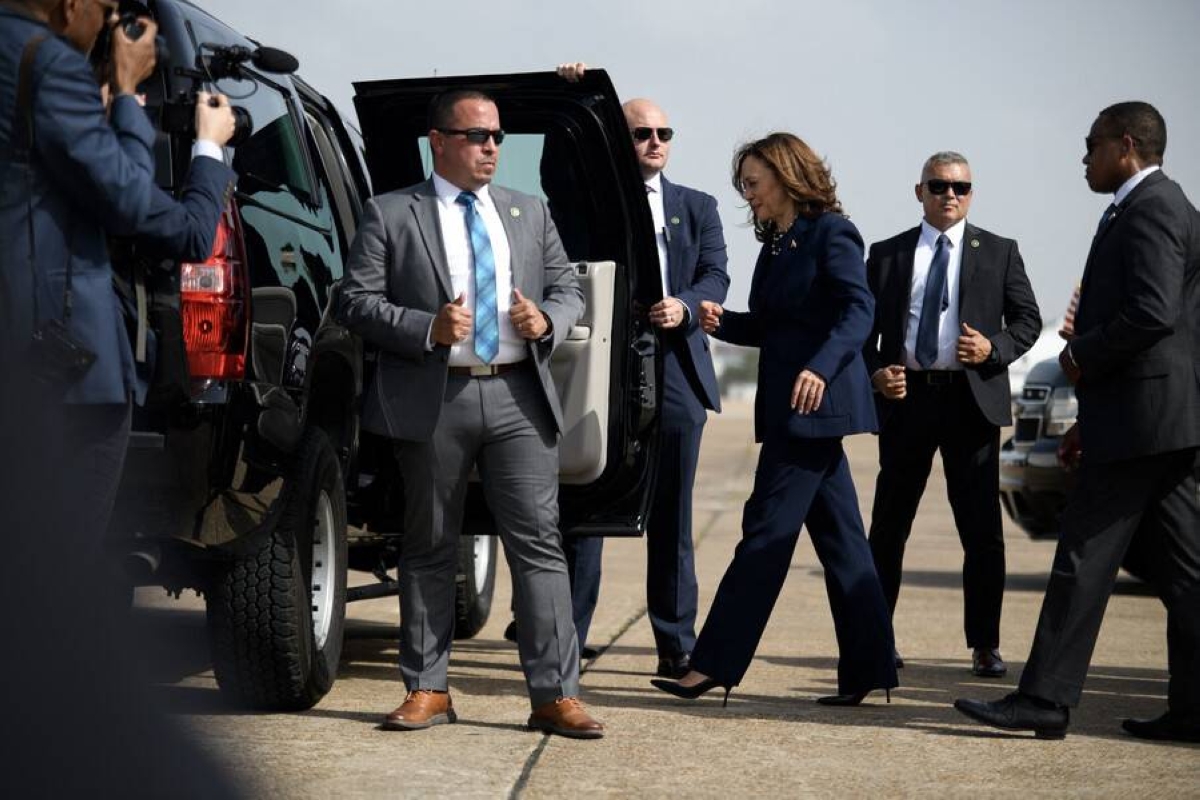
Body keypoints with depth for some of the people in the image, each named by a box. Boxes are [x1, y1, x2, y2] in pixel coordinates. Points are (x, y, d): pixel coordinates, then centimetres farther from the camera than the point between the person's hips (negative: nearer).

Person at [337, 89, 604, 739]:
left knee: (538, 544, -3)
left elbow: (568, 290, 18)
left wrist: (546, 320, -5)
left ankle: (556, 695, -2)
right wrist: (428, 329, -16)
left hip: (519, 397, 2)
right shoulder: (390, 215, 4)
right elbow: (357, 301, -3)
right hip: (432, 400, -2)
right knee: (429, 549, 7)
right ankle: (426, 690, 16)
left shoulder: (529, 213, 16)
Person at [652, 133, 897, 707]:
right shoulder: (776, 243, 18)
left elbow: (859, 309, -19)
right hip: (790, 407, 9)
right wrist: (722, 323, 3)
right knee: (838, 538, 9)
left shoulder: (830, 232, -8)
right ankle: (867, 670, 12)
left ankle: (714, 665, -7)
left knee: (767, 531, -8)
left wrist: (821, 367, -32)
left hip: (817, 403, -9)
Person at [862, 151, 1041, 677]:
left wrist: (994, 349, -12)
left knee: (982, 530, 0)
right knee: (888, 526, 7)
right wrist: (874, 373, -8)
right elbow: (864, 325, 10)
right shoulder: (886, 254, 10)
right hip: (905, 397, 1)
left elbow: (1027, 318, 7)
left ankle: (985, 645, 8)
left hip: (971, 397, -1)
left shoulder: (999, 252, 8)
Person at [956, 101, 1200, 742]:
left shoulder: (1148, 209, -12)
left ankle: (1045, 701, -5)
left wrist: (1081, 357, -10)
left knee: (1085, 559, -7)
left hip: (1140, 415, -10)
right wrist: (1093, 416, 21)